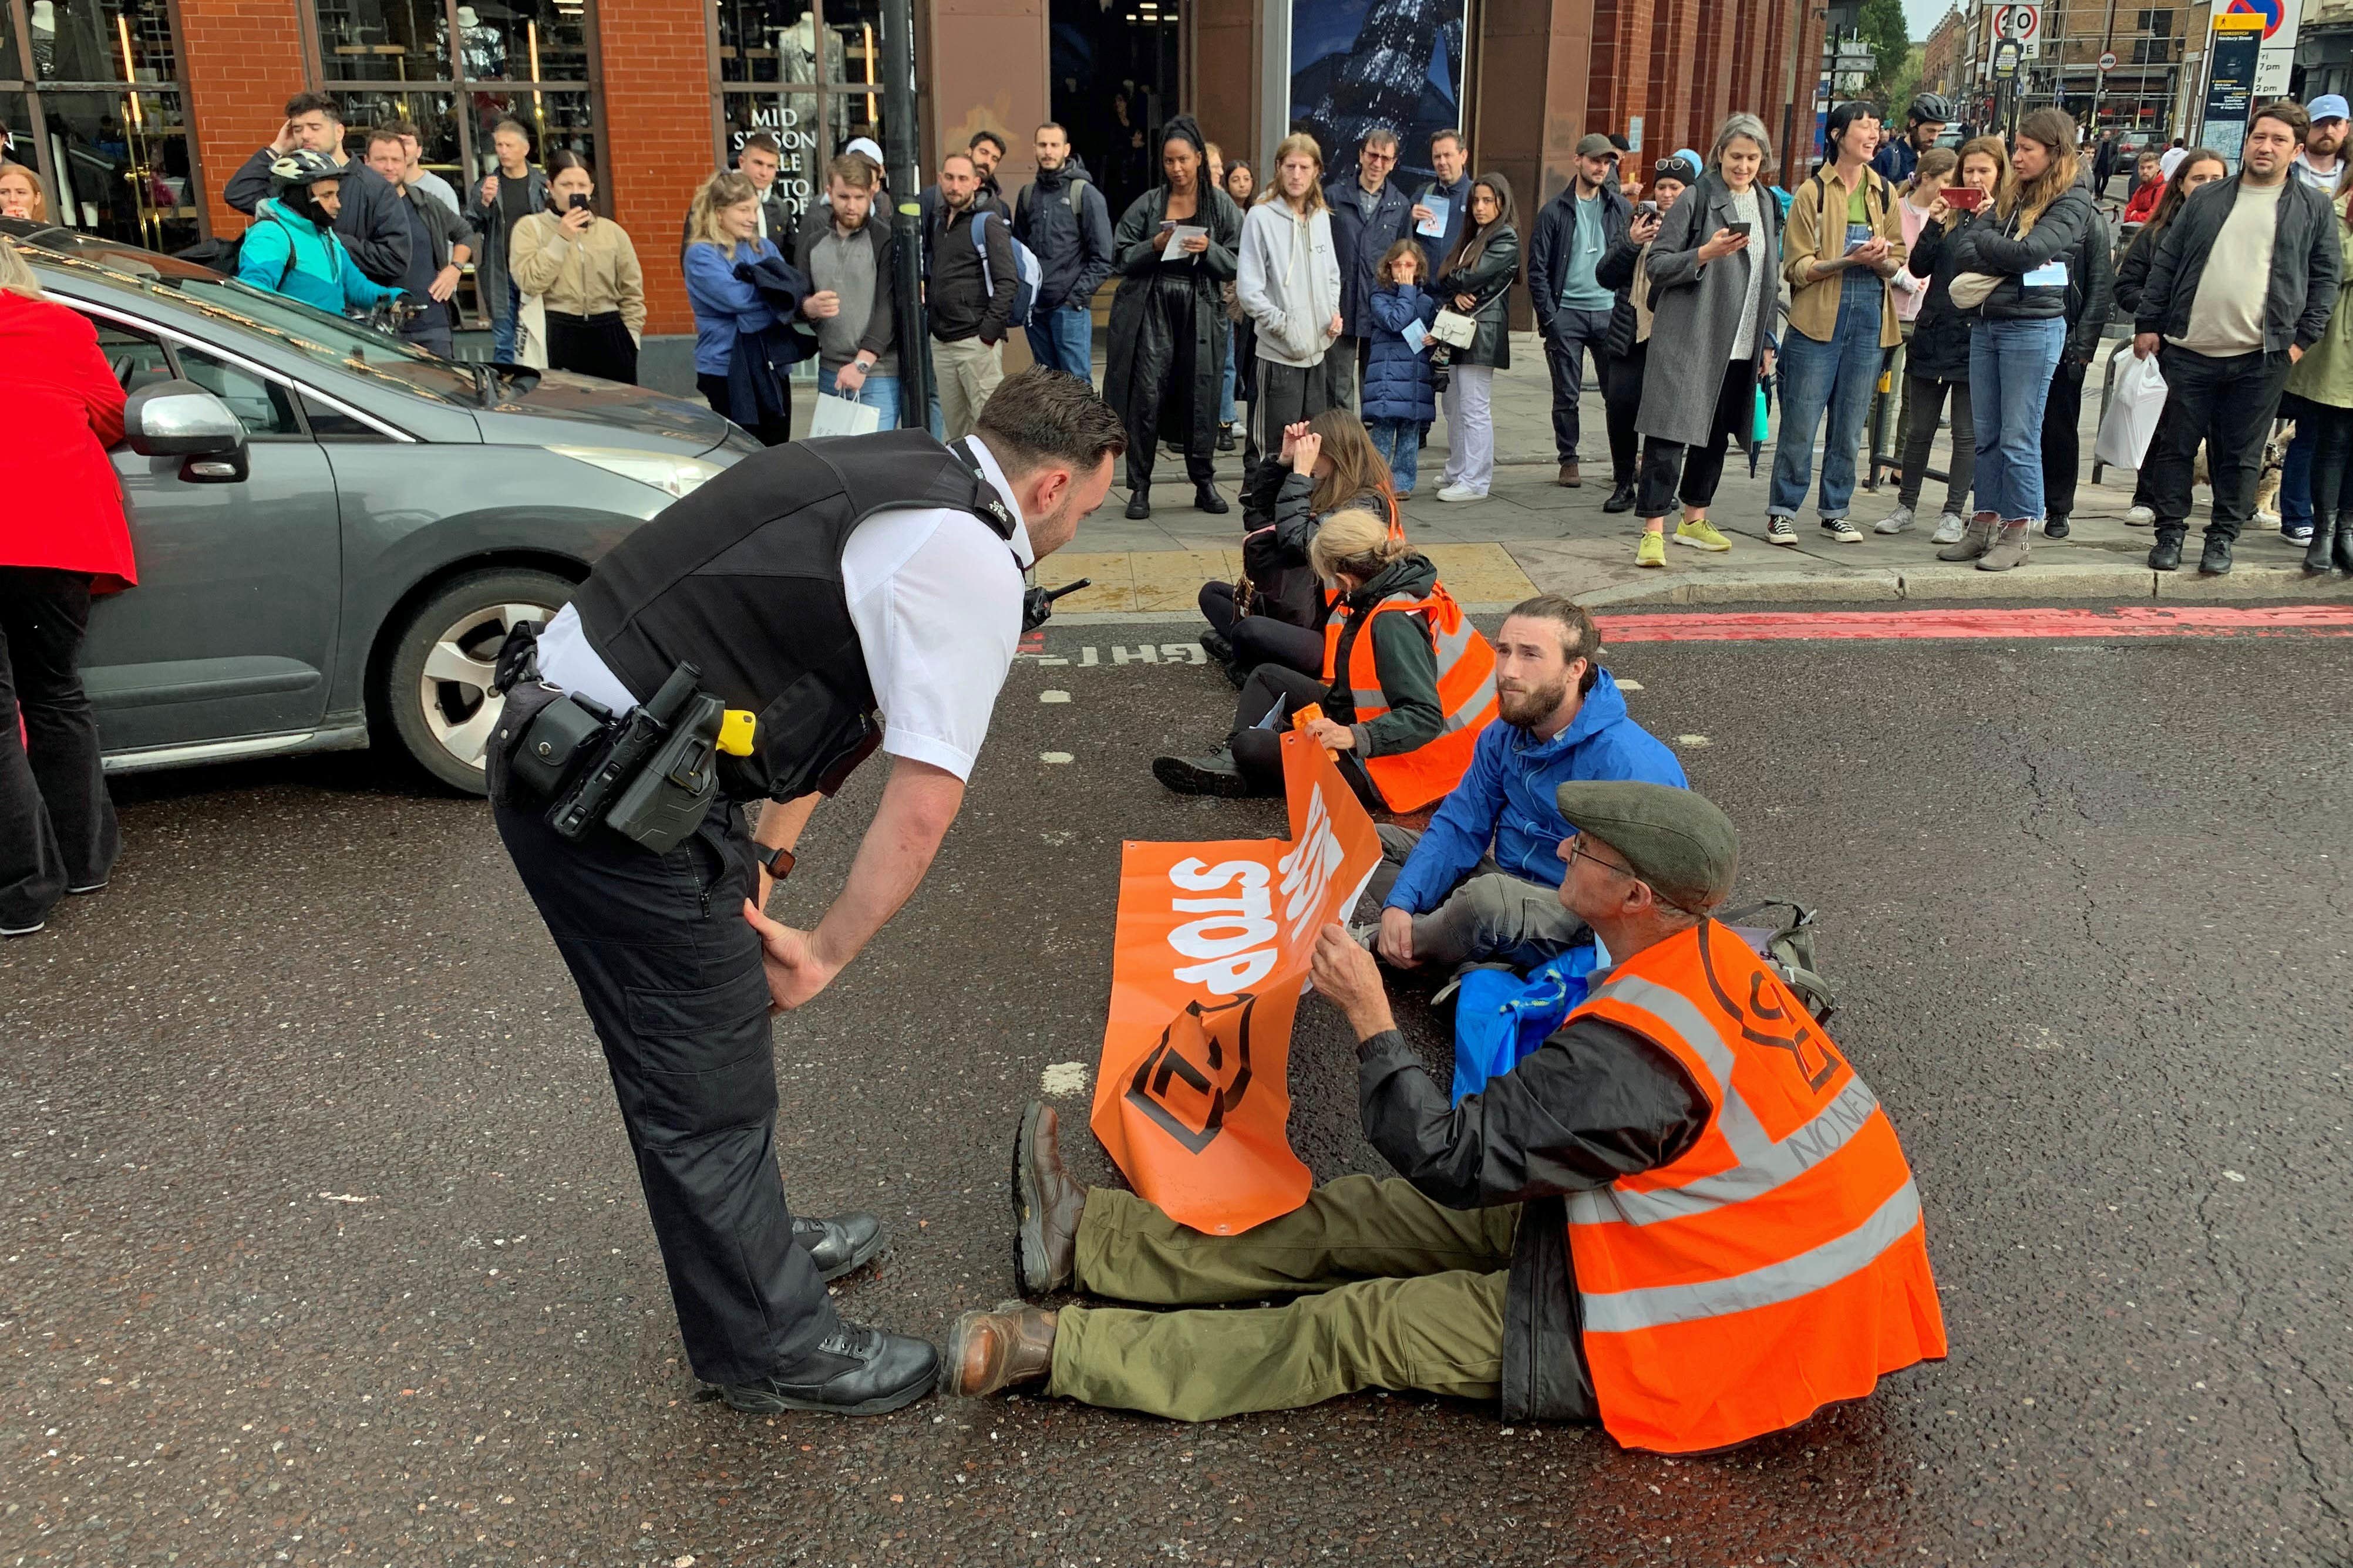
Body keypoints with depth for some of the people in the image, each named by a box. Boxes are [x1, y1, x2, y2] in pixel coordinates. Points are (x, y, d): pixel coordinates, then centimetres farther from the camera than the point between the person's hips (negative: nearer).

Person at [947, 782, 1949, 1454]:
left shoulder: (1631, 1049, -32)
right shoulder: (1710, 959, -1)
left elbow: (1450, 1158, -25)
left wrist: (1370, 1020, -16)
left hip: (1679, 1337, -8)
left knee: (1363, 1326, -8)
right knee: (1366, 1217, 5)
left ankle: (1051, 1347, -2)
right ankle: (1087, 1240, 11)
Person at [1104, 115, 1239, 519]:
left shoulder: (1220, 206, 6)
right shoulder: (1147, 205, 6)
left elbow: (1236, 265, 4)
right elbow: (1121, 257, 4)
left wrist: (1209, 250, -14)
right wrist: (1155, 246, -12)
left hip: (1200, 314, 1)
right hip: (1152, 311, 0)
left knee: (1201, 398, 2)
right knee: (1147, 397, -5)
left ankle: (1204, 483, 17)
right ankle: (1140, 488, 2)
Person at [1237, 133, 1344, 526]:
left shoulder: (1321, 217, 11)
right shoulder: (1261, 217, -9)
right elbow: (1248, 288, -11)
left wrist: (1334, 312, 6)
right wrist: (1284, 324, -14)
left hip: (1317, 348, 7)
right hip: (1278, 351, -7)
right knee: (1271, 442, -4)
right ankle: (1259, 514, 6)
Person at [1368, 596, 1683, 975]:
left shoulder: (1629, 764, -25)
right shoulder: (1504, 735, -1)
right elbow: (1460, 826, 0)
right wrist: (1400, 903, -14)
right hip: (1507, 879, 8)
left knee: (1490, 896, -38)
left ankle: (1377, 946, -8)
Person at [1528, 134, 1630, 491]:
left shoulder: (1620, 207, 10)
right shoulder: (1555, 211, 2)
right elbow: (1537, 268, 1)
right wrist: (1549, 316, -7)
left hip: (1609, 313, 2)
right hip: (1567, 314, -2)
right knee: (1567, 396, 4)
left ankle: (1625, 467, 6)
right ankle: (1568, 460, 16)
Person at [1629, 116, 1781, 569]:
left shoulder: (1766, 207, 14)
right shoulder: (1697, 199, -5)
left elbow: (1769, 280, 21)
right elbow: (1656, 265, -9)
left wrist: (1766, 341, 18)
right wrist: (1705, 253, -24)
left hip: (1739, 346, 6)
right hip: (1687, 340, -6)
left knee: (1716, 433, 13)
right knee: (1671, 433, -11)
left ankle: (1694, 520, 25)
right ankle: (1653, 531, -10)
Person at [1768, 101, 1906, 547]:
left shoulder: (1885, 193, 12)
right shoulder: (1812, 193, -1)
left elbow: (1898, 259, 14)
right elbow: (1797, 268, -5)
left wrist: (1880, 260, -9)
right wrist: (1849, 260, -18)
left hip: (1869, 318, 4)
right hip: (1818, 318, -4)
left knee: (1849, 425, 8)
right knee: (1801, 422, -4)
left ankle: (1835, 512, 17)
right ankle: (1782, 511, 5)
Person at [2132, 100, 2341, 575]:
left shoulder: (2314, 209, 6)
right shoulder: (2206, 200, 9)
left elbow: (2325, 279, 6)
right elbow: (2165, 264, 9)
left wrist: (2302, 339, -2)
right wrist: (2148, 323, 2)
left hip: (2261, 359, -1)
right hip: (2189, 352, 1)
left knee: (2240, 456, 6)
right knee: (2175, 447, 5)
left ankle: (2222, 537, 16)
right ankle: (2171, 532, 17)